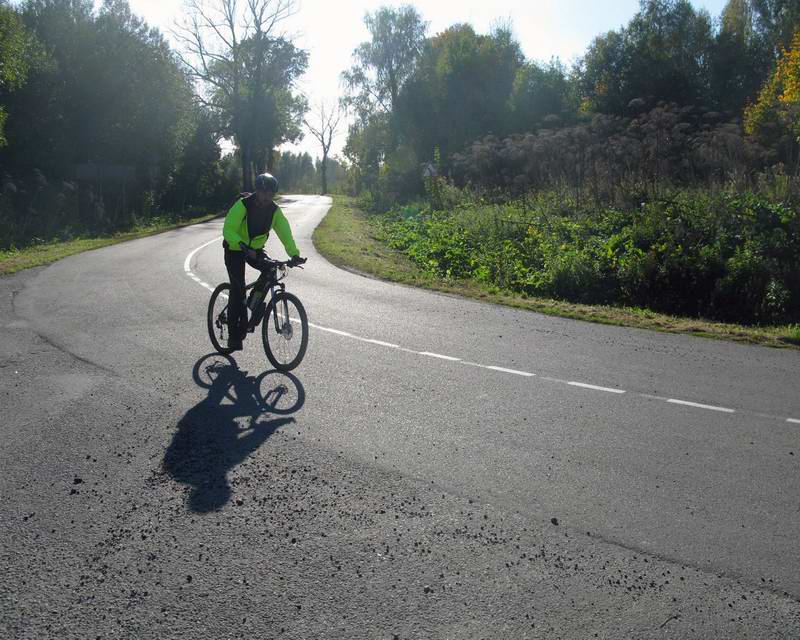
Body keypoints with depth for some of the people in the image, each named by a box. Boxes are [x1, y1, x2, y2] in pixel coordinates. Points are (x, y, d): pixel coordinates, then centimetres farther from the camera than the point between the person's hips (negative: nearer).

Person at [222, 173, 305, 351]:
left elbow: (285, 232, -18)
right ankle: (234, 336, -5)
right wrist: (243, 246, -48)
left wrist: (294, 254, -33)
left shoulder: (274, 210, -11)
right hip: (235, 250, -5)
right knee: (237, 289, -13)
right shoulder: (243, 205, -25)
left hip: (255, 249, 5)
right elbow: (228, 230, -33)